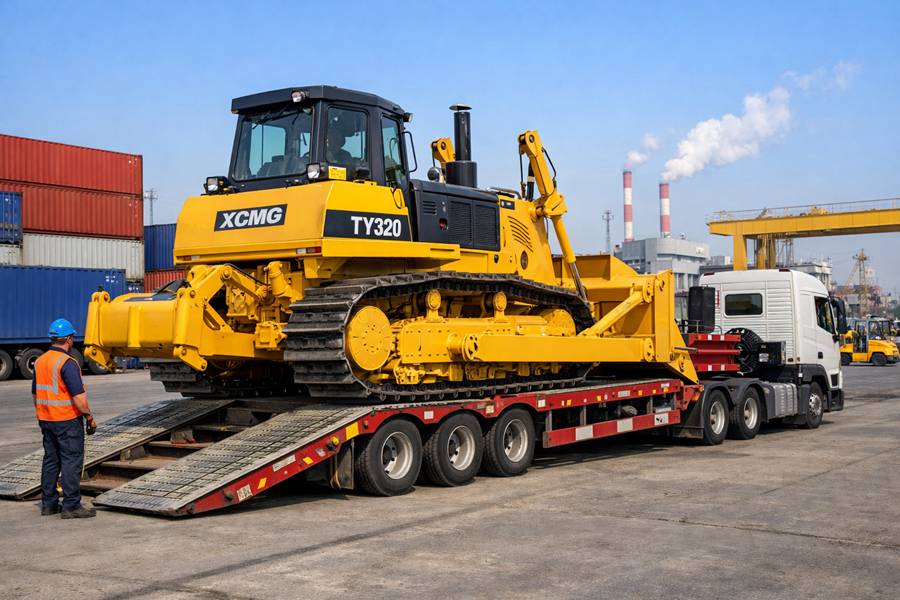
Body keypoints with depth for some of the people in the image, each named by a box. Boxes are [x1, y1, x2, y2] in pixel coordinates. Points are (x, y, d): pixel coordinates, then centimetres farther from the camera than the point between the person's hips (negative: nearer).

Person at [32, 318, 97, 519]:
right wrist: (90, 417, -10)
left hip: (46, 420, 8)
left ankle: (48, 504, 18)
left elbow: (35, 394, 17)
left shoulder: (40, 361, 9)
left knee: (51, 461, 14)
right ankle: (71, 506, -3)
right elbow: (78, 397, -21)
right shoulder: (67, 363, -17)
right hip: (68, 420, -8)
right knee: (71, 461, -4)